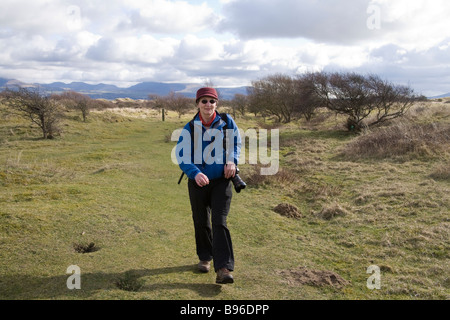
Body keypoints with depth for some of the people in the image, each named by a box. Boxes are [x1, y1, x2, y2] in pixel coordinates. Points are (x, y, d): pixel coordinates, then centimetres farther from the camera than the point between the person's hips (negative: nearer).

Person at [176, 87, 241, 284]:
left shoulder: (226, 122, -4)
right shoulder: (190, 129, -8)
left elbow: (236, 142, 12)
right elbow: (181, 156, -12)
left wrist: (232, 160, -7)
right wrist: (195, 173, -29)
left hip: (221, 181, -1)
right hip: (198, 182, 1)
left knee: (219, 223, -8)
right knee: (201, 223, 14)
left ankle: (223, 269, -10)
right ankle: (205, 257, 36)